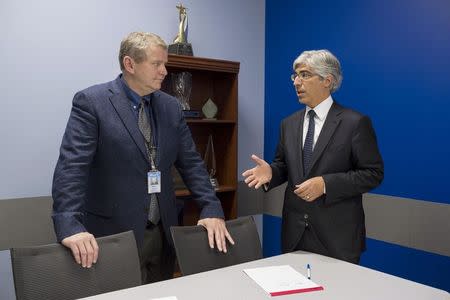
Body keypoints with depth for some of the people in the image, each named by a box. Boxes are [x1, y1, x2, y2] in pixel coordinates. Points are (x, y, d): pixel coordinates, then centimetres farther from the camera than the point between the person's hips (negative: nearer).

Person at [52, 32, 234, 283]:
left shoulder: (171, 106, 7)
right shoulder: (91, 102, -9)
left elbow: (191, 163, 7)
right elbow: (71, 166, -17)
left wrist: (212, 209, -5)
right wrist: (70, 227, -28)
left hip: (163, 232, 5)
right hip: (115, 234, -5)